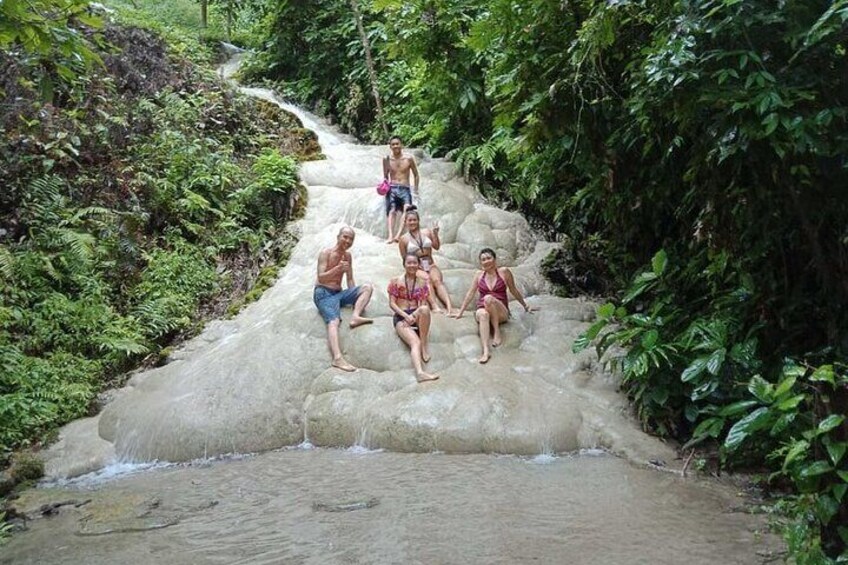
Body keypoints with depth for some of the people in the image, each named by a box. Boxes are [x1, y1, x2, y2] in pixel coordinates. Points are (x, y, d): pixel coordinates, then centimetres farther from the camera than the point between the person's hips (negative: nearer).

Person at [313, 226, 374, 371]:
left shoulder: (347, 255, 13)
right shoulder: (325, 253, -6)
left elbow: (350, 280, 15)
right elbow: (321, 278, -15)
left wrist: (355, 297, 1)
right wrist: (337, 269, -29)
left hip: (338, 293, 7)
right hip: (323, 293, -7)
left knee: (367, 287, -11)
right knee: (334, 321, -33)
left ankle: (355, 316, -31)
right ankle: (337, 358, -52)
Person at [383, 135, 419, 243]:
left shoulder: (409, 158, 3)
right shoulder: (387, 159, 7)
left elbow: (416, 175, 12)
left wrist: (416, 190, 7)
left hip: (405, 189, 0)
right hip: (392, 189, 1)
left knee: (406, 211, -23)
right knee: (391, 212, -17)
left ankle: (398, 234, -35)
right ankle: (390, 236, -30)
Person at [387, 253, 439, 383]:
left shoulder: (422, 282, 13)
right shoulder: (395, 281, 7)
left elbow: (423, 304, 5)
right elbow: (392, 303, 0)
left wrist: (413, 316, -15)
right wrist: (406, 316, -15)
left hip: (416, 315, 2)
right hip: (401, 317, -2)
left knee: (424, 309, -37)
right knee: (415, 342, -32)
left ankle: (425, 344, -21)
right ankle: (420, 372, -55)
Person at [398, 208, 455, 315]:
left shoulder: (427, 232, 13)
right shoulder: (404, 239, 8)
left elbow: (437, 247, 12)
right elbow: (404, 258, 11)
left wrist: (435, 234, -1)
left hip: (431, 265, 2)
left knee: (437, 280, -30)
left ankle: (449, 306, -49)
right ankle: (435, 306, -53)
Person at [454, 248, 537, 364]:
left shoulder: (504, 272, 5)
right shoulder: (479, 275, 12)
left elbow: (514, 291, 14)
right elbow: (470, 294, 13)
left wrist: (526, 306, 19)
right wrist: (460, 312, 9)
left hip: (501, 313, -1)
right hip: (482, 310, 2)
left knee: (488, 298, -34)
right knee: (483, 314, -38)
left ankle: (497, 331, -21)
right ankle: (486, 351, -53)